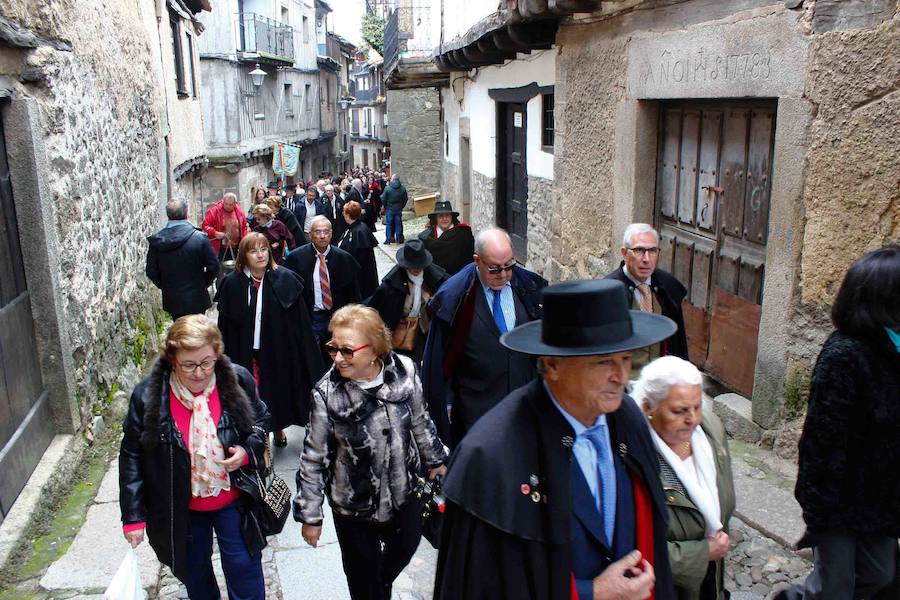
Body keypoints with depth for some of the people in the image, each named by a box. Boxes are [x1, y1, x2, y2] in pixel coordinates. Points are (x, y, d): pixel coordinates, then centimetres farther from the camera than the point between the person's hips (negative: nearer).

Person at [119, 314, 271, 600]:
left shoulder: (237, 380, -18)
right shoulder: (147, 395, -20)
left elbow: (261, 420, 1)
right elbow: (132, 456, -10)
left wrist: (247, 451, -19)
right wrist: (133, 516, -8)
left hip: (233, 500, 0)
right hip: (182, 509, 1)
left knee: (244, 567, 13)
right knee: (194, 571, 23)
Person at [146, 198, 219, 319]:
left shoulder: (156, 240, -6)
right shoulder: (200, 237, -15)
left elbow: (151, 271, -1)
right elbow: (213, 267, -10)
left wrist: (164, 286, 14)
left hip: (171, 299, 3)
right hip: (196, 300, -3)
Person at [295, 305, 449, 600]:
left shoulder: (404, 371, -18)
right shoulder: (327, 394, -25)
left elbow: (420, 421, 0)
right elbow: (313, 458, -15)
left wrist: (434, 458, 13)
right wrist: (310, 515, -9)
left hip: (404, 490, 3)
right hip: (354, 504, -3)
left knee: (404, 548, 26)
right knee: (364, 576, 14)